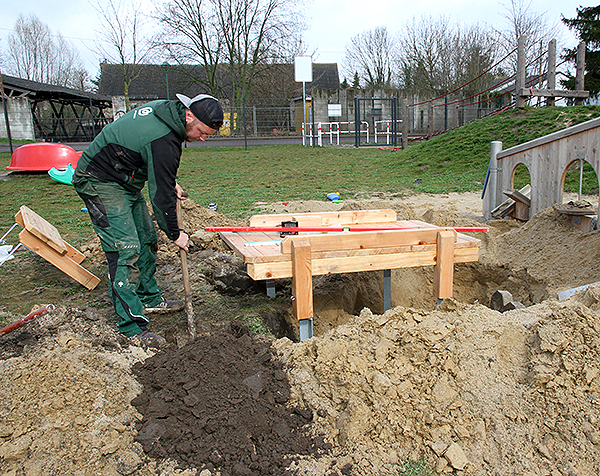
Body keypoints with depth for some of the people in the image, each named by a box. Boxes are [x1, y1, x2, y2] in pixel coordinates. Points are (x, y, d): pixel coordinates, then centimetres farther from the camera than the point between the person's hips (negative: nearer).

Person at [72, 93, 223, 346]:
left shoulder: (166, 109, -1)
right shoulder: (164, 142, -31)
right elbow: (160, 194, -24)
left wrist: (171, 183, 10)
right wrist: (175, 233, -11)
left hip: (125, 181, 10)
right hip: (99, 183, -10)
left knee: (147, 240, 14)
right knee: (125, 249, -15)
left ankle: (149, 299, 29)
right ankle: (132, 325, -12)